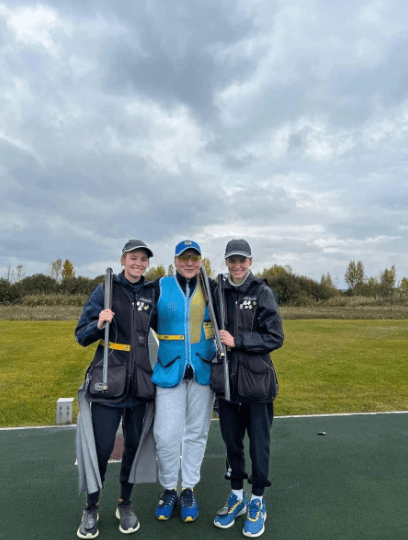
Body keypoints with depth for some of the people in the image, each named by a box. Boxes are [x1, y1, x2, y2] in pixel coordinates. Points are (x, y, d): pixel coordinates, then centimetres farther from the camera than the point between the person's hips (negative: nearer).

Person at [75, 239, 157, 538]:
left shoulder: (152, 294, 5)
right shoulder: (104, 291, -2)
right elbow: (82, 336, -3)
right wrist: (99, 324, -21)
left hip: (140, 383, 3)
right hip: (108, 382, -2)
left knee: (134, 444, 12)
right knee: (101, 448, 3)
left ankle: (125, 504, 35)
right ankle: (92, 508, 29)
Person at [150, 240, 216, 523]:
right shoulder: (160, 287, -4)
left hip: (203, 370, 2)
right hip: (169, 370, -2)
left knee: (196, 432, 13)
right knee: (166, 435, -1)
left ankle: (189, 489, 33)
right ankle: (169, 489, 26)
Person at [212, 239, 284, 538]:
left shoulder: (263, 293, -6)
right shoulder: (219, 294, 4)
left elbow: (275, 338, -10)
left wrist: (237, 342, -16)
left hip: (257, 381, -3)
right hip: (226, 381, 3)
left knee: (259, 443, 11)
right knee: (232, 441, 16)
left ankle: (257, 502, 32)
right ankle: (237, 496, 36)